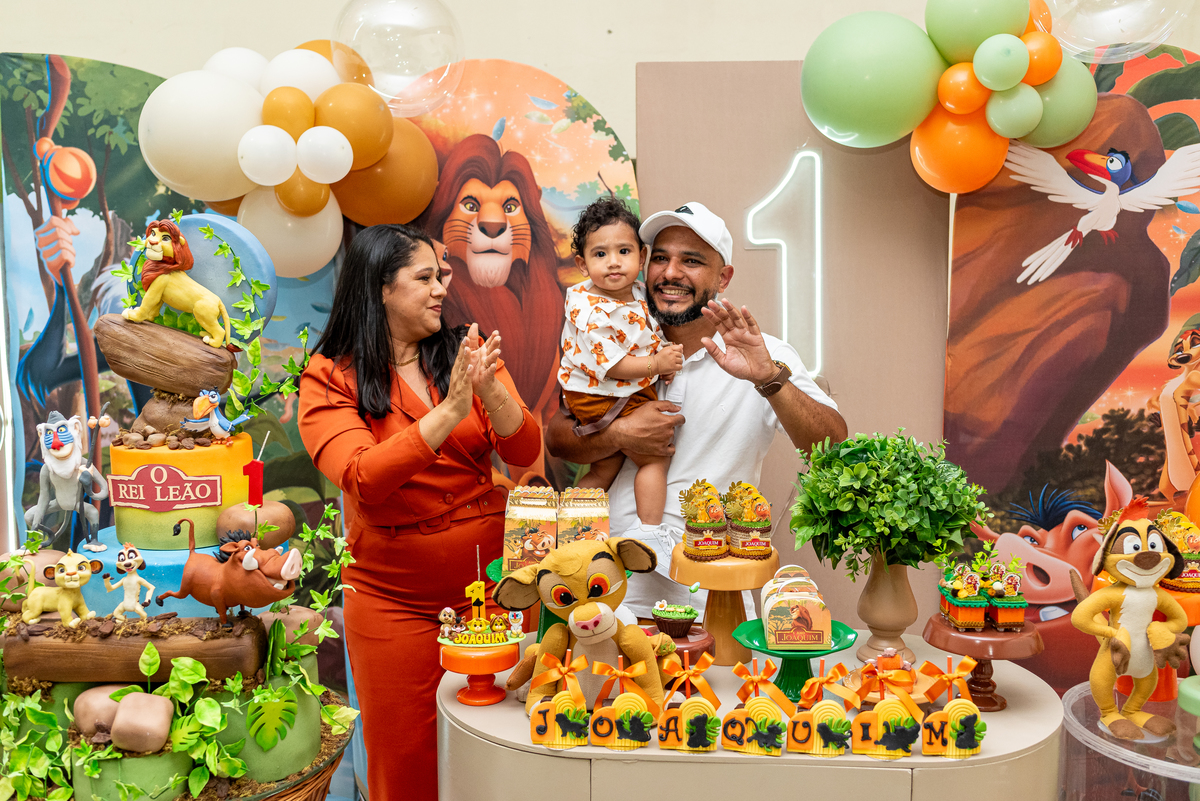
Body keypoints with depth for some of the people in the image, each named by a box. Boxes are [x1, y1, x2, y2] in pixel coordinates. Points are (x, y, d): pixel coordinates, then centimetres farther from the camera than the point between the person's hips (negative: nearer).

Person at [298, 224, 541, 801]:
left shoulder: (465, 354, 4)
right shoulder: (330, 380, -6)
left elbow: (525, 452, -6)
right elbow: (365, 482, -21)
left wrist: (491, 391, -24)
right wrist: (450, 410, -28)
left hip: (491, 583, 3)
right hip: (396, 604, -3)